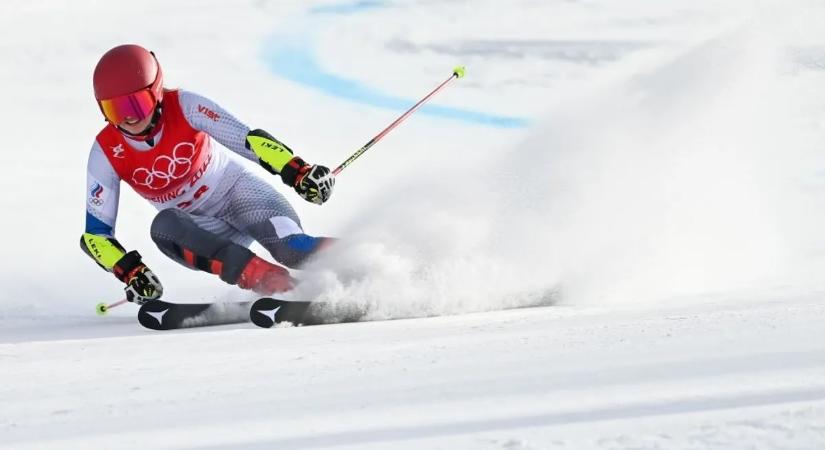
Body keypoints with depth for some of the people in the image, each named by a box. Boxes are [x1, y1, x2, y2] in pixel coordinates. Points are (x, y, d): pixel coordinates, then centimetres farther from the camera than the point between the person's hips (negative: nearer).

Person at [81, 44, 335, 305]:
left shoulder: (184, 107, -18)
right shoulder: (107, 154, -13)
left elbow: (249, 139, -24)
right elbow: (95, 233, -9)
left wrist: (297, 171, -39)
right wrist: (130, 272, -26)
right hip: (200, 229, 1)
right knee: (164, 226, -33)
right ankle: (256, 274, -47)